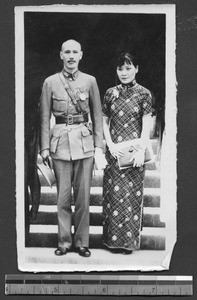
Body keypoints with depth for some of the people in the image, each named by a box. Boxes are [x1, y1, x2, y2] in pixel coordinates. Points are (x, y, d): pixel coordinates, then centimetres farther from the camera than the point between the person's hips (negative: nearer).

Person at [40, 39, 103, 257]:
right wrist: (45, 147, 0)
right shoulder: (50, 82, 3)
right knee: (63, 196, 2)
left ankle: (81, 242, 15)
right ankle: (64, 241, 15)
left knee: (83, 195, 4)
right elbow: (44, 117, 5)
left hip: (85, 142, 1)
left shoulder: (90, 81, 5)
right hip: (60, 141, 0)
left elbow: (97, 116, 7)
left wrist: (99, 145, 1)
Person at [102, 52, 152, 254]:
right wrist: (110, 144, -4)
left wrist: (141, 150, -12)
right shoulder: (110, 93, 7)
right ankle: (113, 238, 13)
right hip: (114, 150, 2)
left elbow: (146, 125, -3)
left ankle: (129, 240, 9)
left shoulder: (143, 94, 0)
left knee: (132, 194, 1)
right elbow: (104, 122, 10)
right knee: (113, 193, 3)